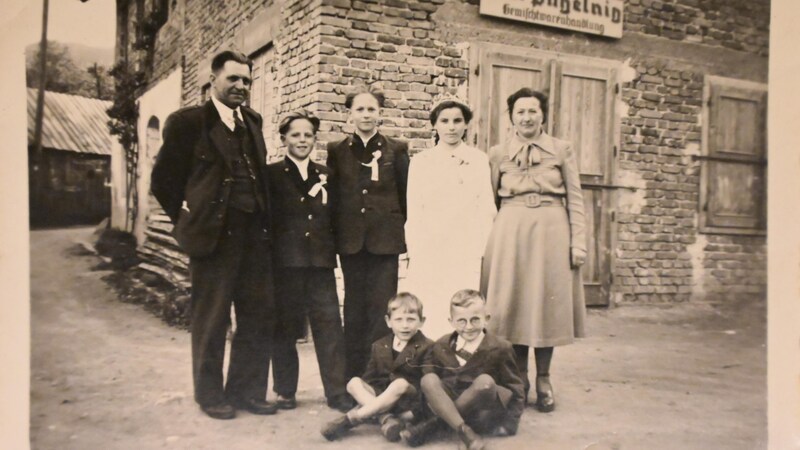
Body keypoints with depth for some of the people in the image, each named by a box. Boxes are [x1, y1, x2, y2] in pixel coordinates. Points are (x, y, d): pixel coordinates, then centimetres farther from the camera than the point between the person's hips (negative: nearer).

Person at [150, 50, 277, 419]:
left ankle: (246, 390, 22)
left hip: (254, 234, 6)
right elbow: (164, 180, 1)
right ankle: (210, 394, 20)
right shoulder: (187, 122, -2)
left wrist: (263, 220, 11)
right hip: (213, 235, -5)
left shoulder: (253, 122, 14)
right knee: (211, 319, 4)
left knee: (259, 315, 8)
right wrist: (189, 221, 2)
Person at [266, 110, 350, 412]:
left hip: (321, 260, 3)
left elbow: (333, 217, 14)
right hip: (284, 260, -2)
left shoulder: (325, 175, 15)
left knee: (330, 326, 0)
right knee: (285, 328, 6)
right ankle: (285, 391, 19)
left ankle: (337, 391, 8)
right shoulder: (271, 174, 5)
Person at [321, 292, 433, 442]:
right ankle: (386, 417, -37)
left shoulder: (427, 347, -4)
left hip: (408, 398, -4)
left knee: (400, 384, -35)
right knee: (354, 382, -17)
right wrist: (363, 392, -5)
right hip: (381, 394, 4)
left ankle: (349, 419, -36)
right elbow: (370, 377, 12)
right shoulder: (379, 346, 9)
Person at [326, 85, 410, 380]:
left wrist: (408, 232, 2)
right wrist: (334, 233, 4)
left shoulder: (396, 150, 6)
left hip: (385, 239, -2)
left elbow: (406, 194, 6)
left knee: (381, 307, -4)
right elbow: (333, 195, 9)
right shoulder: (337, 151, 10)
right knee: (354, 308, 7)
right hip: (350, 239, 2)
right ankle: (353, 377, 14)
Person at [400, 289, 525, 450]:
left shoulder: (500, 348, -7)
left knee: (484, 381, -33)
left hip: (487, 410, -2)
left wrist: (510, 421, -9)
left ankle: (433, 423, -23)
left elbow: (515, 388, -2)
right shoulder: (441, 347, 1)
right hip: (449, 407, 2)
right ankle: (464, 431, -34)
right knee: (428, 380, -24)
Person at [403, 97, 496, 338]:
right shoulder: (420, 161, 11)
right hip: (429, 253, 1)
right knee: (426, 316, -5)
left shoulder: (478, 159, 8)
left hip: (466, 253, -1)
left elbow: (487, 209, 7)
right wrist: (415, 253, 0)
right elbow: (413, 212, 9)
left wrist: (479, 252, -1)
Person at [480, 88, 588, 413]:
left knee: (548, 303, 4)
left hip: (551, 231, 0)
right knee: (512, 302, 4)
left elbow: (575, 199, 6)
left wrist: (578, 242, -1)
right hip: (510, 231, 1)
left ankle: (543, 380, 17)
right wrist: (484, 243, 4)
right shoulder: (498, 154, 8)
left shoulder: (561, 150, 7)